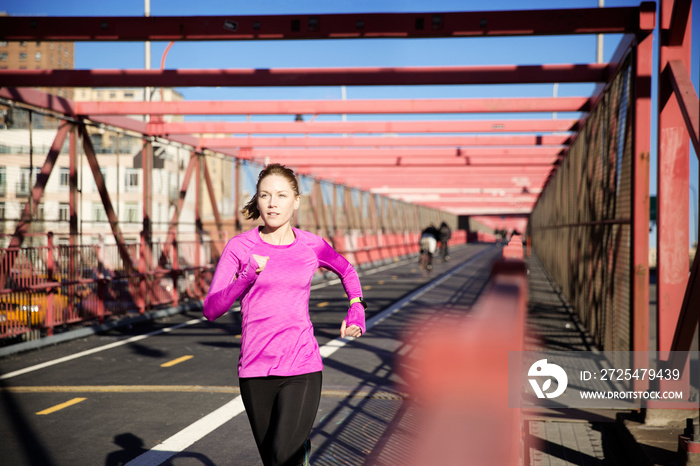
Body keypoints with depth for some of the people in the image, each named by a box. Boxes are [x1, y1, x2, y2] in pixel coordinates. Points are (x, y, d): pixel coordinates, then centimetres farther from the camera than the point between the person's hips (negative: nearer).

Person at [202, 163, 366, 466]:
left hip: (302, 370, -1)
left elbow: (347, 271, 23)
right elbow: (211, 310, -6)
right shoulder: (240, 247, -2)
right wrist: (248, 275, -18)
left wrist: (356, 311, 11)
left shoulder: (312, 246, 2)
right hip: (255, 371, 1)